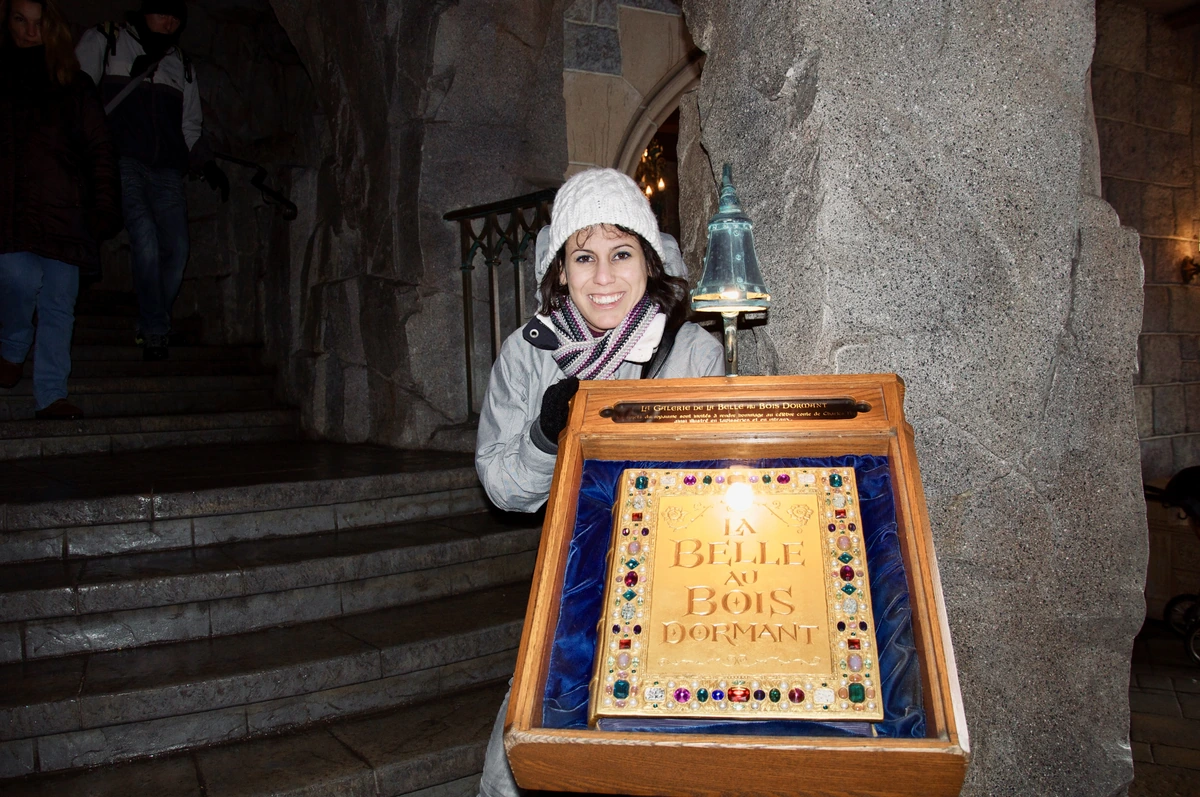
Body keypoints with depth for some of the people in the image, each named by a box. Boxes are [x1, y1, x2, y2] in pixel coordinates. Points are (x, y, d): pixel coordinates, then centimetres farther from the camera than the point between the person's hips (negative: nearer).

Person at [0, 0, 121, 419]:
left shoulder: (71, 85, 14)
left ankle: (51, 396, 3)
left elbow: (99, 149, 11)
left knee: (58, 304, -2)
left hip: (61, 210, 1)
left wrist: (104, 207, 1)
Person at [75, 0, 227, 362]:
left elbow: (190, 128, 26)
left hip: (166, 169, 4)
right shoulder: (104, 41, 14)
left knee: (176, 248, -12)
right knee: (145, 238, -21)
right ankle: (156, 332, -12)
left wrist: (208, 164, 11)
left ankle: (150, 327, 4)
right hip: (121, 160, -3)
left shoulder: (182, 65, 24)